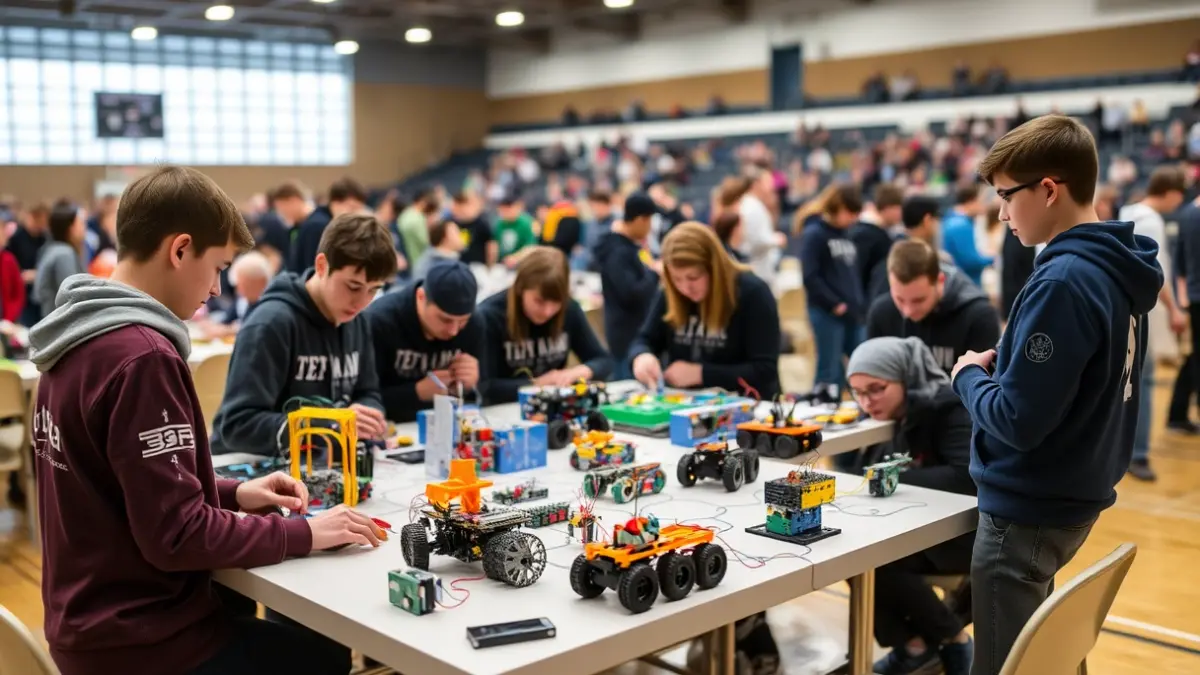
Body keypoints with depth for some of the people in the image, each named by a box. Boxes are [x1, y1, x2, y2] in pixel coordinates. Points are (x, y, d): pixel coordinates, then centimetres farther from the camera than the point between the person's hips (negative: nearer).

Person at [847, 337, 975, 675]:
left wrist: (895, 476, -27)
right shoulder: (894, 417, 4)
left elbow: (968, 476, -31)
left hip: (965, 533, -7)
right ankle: (911, 643, 0)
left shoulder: (947, 408, -18)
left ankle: (953, 638, -3)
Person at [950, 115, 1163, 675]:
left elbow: (1017, 419, -25)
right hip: (1072, 496, 9)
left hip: (1030, 511, -9)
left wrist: (970, 375, -7)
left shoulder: (1063, 282, -24)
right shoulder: (1116, 268, 5)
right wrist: (1005, 365, 4)